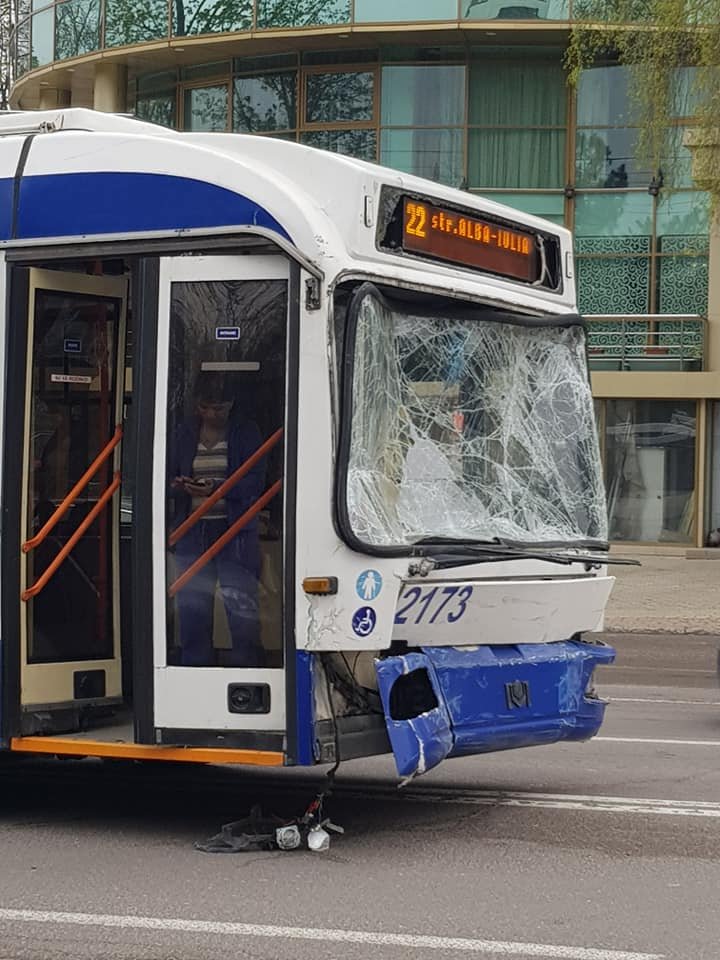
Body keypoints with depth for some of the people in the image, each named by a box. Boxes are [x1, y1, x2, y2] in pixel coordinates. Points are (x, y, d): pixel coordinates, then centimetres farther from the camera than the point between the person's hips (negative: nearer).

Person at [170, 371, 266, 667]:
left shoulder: (246, 432, 2)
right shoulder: (185, 433, 12)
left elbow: (255, 483, -5)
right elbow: (171, 478, 14)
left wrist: (217, 488, -20)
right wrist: (179, 486, -10)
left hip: (235, 531, -3)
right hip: (193, 530, 3)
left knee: (242, 605, -6)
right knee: (192, 605, 5)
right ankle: (194, 670, 13)